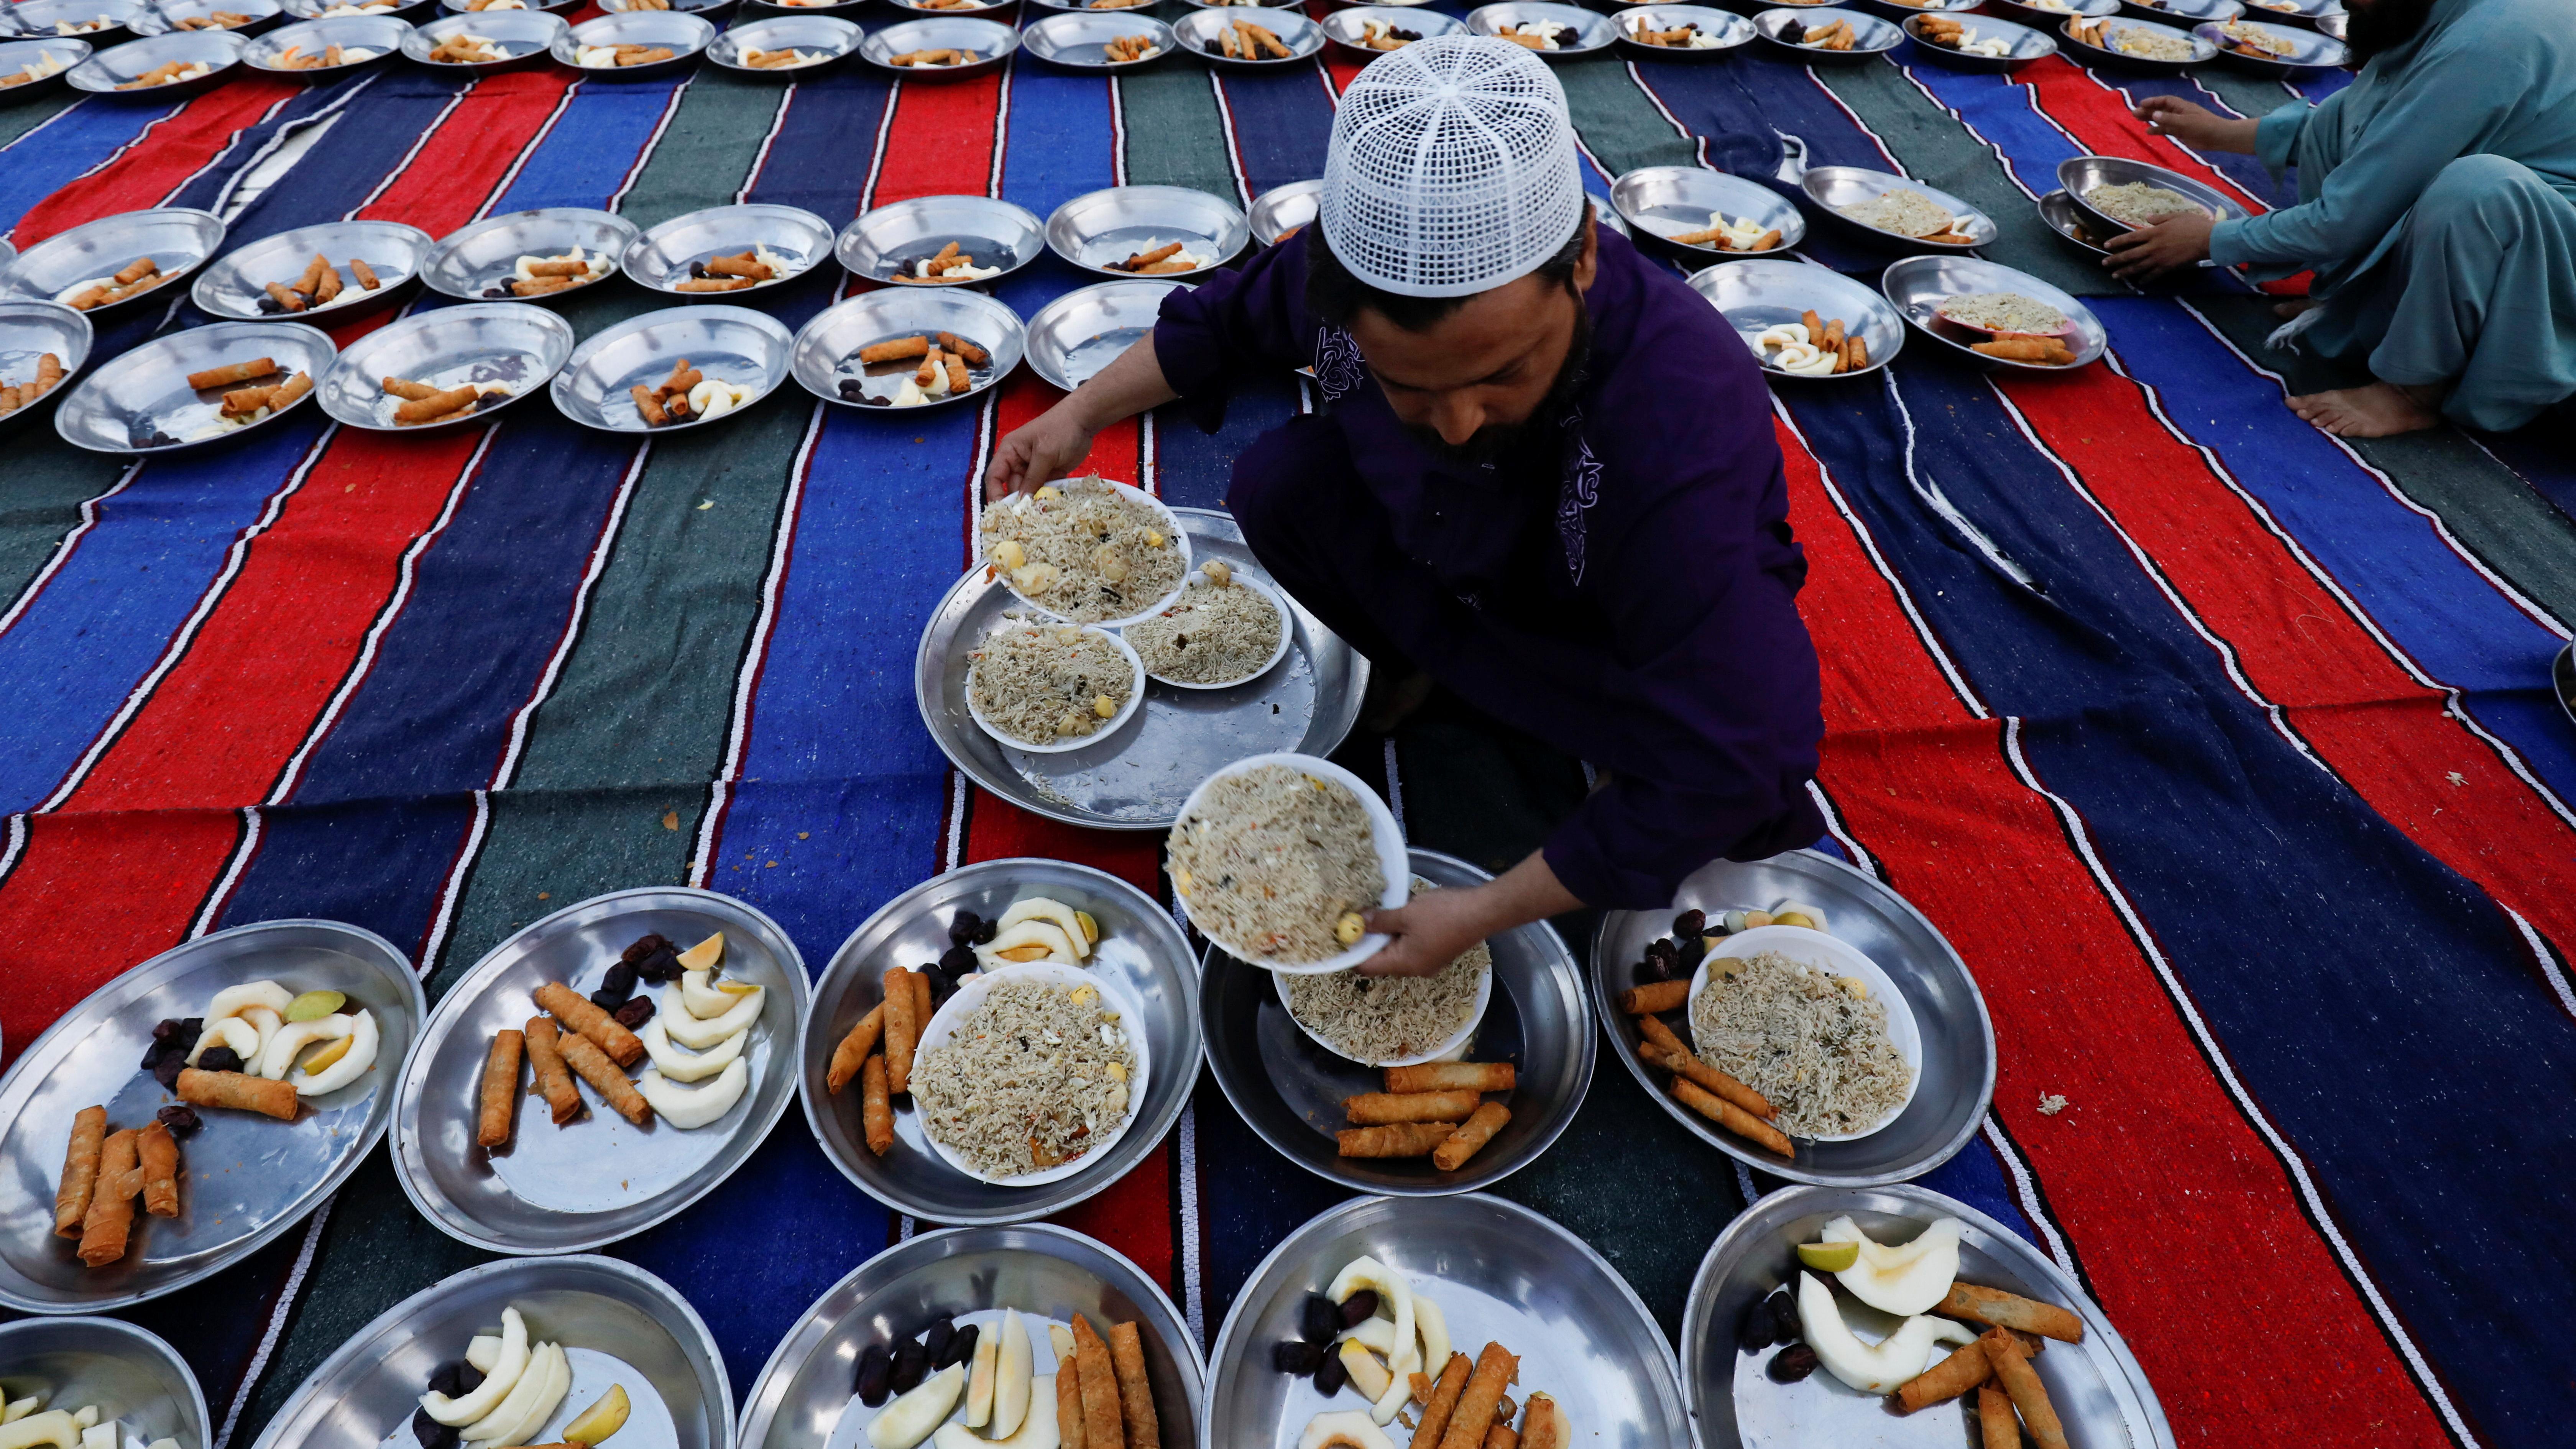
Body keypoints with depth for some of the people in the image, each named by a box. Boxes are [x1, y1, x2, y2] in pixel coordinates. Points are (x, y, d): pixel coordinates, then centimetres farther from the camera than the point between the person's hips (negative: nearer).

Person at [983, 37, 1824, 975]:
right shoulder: (1354, 267, -27)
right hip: (1455, 561, 5)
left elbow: (1714, 775, -39)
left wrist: (1481, 914, -33)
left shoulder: (1683, 432, -42)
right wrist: (1079, 415, -7)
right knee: (1281, 482, -17)